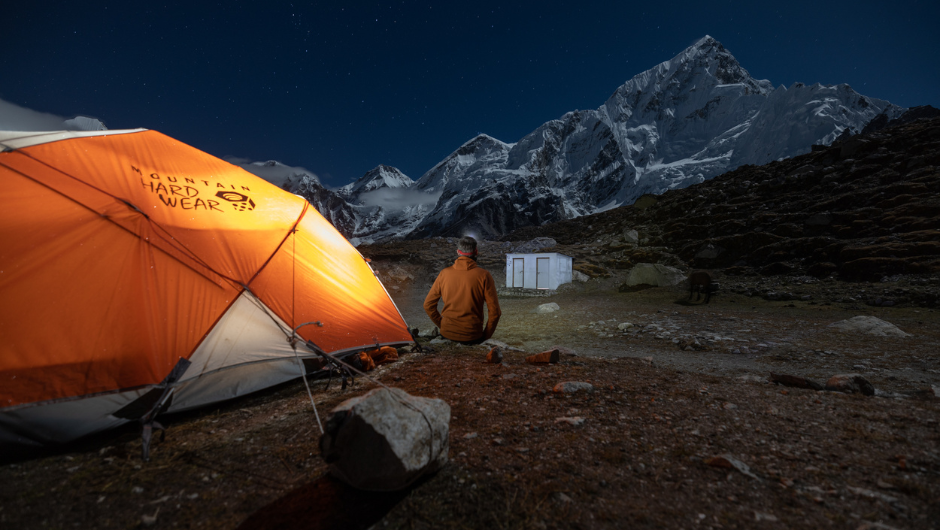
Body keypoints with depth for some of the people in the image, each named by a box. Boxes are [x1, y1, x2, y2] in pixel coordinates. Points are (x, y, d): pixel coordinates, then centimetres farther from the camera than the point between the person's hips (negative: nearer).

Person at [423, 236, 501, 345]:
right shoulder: (483, 276, -7)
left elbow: (428, 305, 7)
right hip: (473, 337, -3)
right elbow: (494, 311, -6)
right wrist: (486, 336, 7)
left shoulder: (444, 273, 0)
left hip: (447, 334, 3)